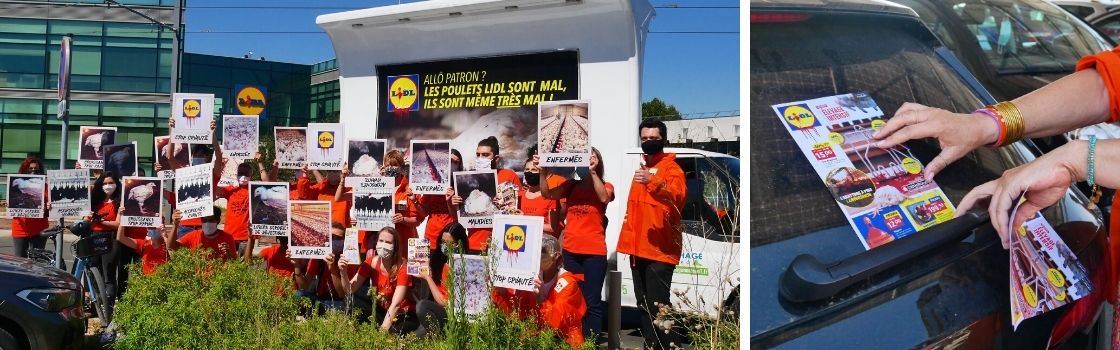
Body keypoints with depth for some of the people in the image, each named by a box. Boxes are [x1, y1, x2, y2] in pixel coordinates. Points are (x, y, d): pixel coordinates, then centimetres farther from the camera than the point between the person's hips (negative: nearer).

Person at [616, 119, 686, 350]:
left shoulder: (671, 168, -8)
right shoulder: (641, 165, 16)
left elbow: (677, 195, -30)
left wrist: (652, 182, -46)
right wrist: (629, 234, 16)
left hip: (660, 249, -8)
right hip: (638, 247, 8)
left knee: (658, 305, -13)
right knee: (643, 304, 15)